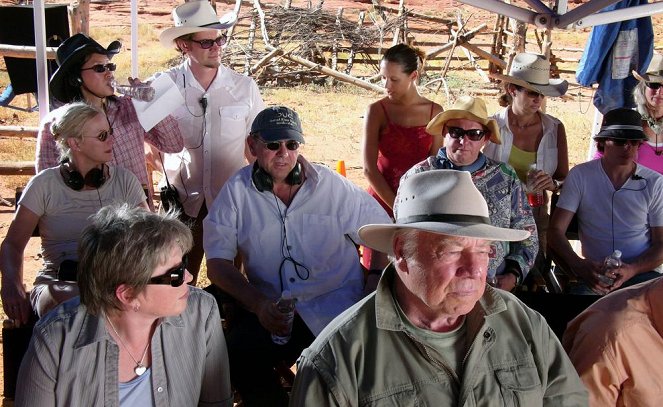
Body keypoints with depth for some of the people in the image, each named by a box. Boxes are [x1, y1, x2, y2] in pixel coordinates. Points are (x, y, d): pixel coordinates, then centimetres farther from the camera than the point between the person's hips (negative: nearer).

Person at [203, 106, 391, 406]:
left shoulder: (331, 185, 3)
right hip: (269, 309, 1)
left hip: (336, 306, 0)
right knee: (236, 359, -27)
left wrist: (376, 279, -7)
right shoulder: (237, 192, 2)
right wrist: (258, 303, -16)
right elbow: (218, 261, 0)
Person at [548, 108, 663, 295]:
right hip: (594, 273, -2)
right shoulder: (580, 176, 3)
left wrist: (631, 270, -16)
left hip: (642, 272, 2)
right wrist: (579, 266, -21)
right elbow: (555, 231, -2)